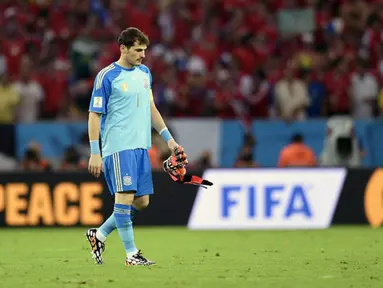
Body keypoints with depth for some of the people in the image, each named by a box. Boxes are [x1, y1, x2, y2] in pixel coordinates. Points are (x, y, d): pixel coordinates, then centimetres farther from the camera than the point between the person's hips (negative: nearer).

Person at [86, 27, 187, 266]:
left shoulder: (144, 72, 13)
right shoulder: (107, 76, -8)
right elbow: (94, 115, -7)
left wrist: (169, 138, 17)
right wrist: (95, 153, -11)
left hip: (141, 146, 7)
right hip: (118, 146, -7)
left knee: (142, 201, 6)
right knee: (125, 196, -12)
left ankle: (100, 234, 22)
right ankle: (131, 254, -5)